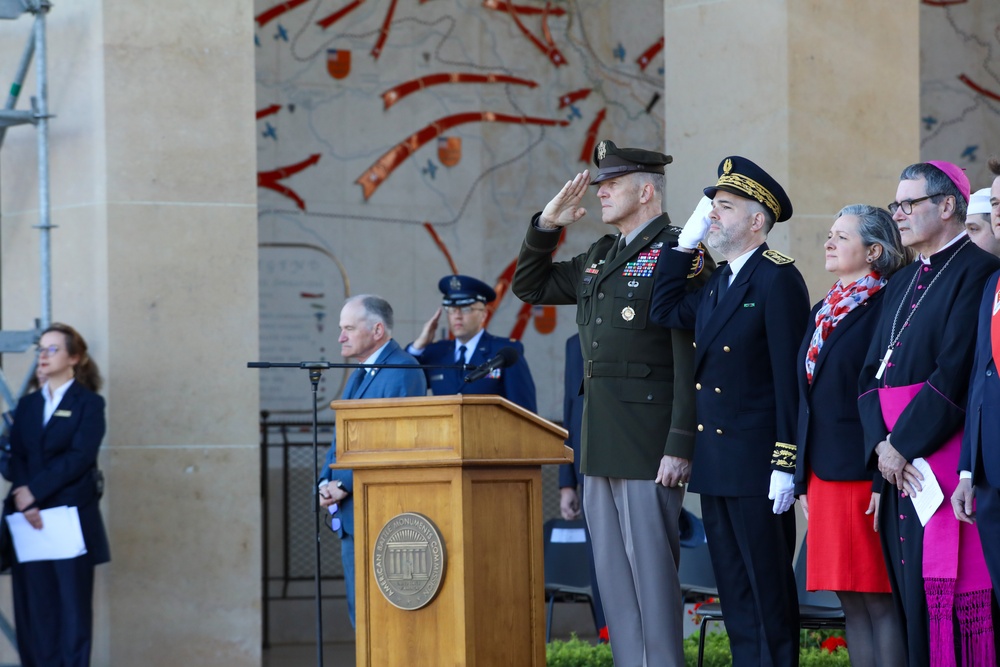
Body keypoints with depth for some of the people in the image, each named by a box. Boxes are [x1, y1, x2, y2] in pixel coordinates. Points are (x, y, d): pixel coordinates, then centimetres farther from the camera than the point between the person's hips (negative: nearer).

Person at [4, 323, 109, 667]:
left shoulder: (89, 404, 3)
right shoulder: (27, 404, 17)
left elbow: (79, 458, -9)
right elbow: (17, 457, 6)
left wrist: (33, 492, -15)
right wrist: (25, 504, -12)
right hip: (31, 520, 4)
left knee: (72, 604, -3)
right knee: (34, 605, -1)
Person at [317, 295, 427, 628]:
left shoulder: (402, 372, -12)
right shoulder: (359, 374, 19)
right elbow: (340, 436, 20)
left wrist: (345, 484, -17)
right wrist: (326, 481, 1)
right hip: (350, 514, 10)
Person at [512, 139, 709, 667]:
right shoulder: (599, 256, 16)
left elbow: (690, 360, -14)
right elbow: (530, 286, 26)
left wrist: (679, 447, -19)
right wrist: (547, 224, 11)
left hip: (648, 440, -8)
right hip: (601, 442, 8)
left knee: (651, 562, -6)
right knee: (612, 568, 10)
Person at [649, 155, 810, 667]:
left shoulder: (779, 279, -11)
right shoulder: (718, 282, 15)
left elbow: (790, 378, -15)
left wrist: (785, 465, -19)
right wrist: (686, 242, 10)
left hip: (757, 465, -9)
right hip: (715, 465, 9)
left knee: (769, 591, -3)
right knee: (734, 593, 11)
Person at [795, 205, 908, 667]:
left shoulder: (885, 308, -9)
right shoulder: (824, 311, 17)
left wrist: (884, 478, -19)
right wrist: (803, 480, 16)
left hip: (866, 475, -8)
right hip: (825, 477, 8)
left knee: (880, 600, -7)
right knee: (851, 601, 9)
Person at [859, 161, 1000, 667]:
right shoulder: (900, 285, 19)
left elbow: (956, 374, -16)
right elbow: (871, 373, 14)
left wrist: (903, 445, -14)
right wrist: (881, 443, -3)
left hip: (946, 457, -8)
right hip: (898, 462, 8)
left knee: (953, 594, -10)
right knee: (912, 594, 7)